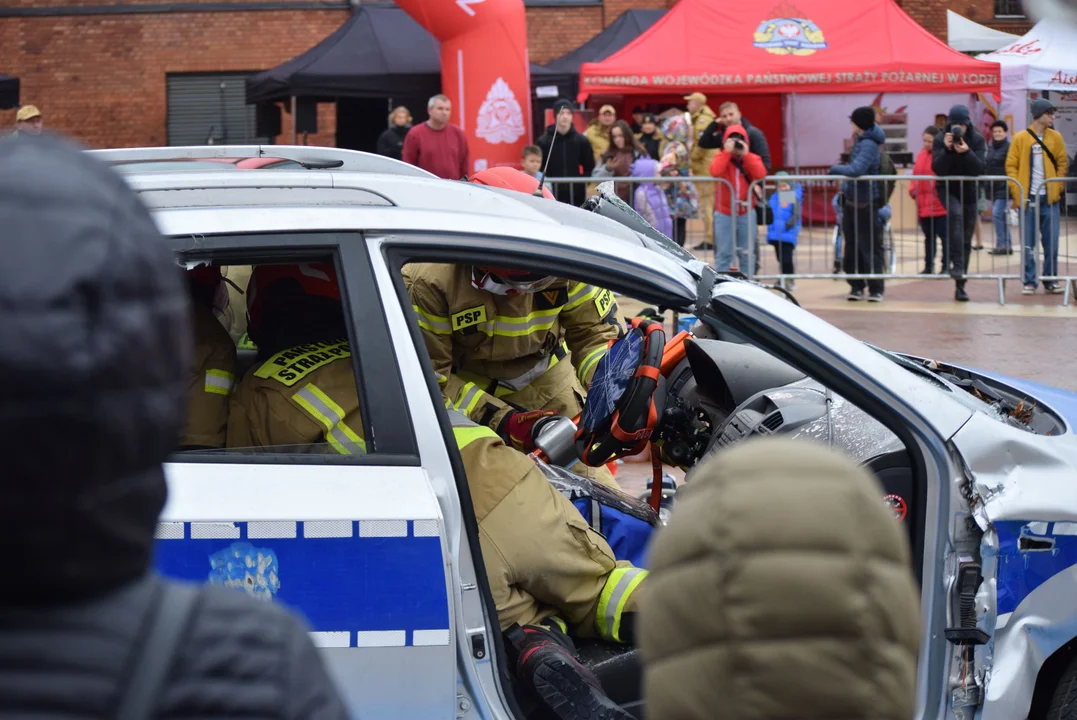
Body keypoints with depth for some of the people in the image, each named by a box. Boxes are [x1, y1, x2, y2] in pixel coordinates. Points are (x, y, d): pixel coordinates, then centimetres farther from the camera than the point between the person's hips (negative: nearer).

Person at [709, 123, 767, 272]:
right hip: (724, 214, -2)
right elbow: (715, 172, -21)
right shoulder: (721, 157, 1)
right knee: (723, 253, -2)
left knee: (747, 254, 7)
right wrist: (727, 151, -18)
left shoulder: (752, 158, 4)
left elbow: (760, 174, -16)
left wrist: (745, 154, -16)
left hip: (746, 213, 2)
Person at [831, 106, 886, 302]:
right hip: (852, 200, 10)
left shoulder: (868, 145, -19)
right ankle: (856, 286, 17)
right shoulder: (862, 141, 10)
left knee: (869, 247, -4)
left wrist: (835, 169, -18)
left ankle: (876, 289, -1)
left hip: (864, 203, -10)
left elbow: (856, 170, -31)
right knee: (852, 246, 12)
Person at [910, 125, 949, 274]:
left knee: (944, 236, 1)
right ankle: (928, 266, 22)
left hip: (940, 205, -7)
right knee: (929, 237, 15)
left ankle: (946, 266, 6)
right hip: (923, 205, 7)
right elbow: (916, 174, 15)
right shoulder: (921, 155, 10)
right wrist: (913, 190, 2)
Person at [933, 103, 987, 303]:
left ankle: (960, 286, 11)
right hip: (947, 189, -2)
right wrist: (947, 149, -33)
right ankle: (956, 264, -36)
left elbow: (979, 169, -18)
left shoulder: (977, 140, -7)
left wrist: (966, 152, -34)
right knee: (956, 213, -36)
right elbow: (937, 169, -19)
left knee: (966, 240, 4)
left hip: (969, 191, 2)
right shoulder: (940, 139, -9)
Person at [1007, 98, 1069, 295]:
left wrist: (1057, 188, -1)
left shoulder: (1055, 137, 6)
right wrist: (1017, 192, -8)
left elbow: (1063, 163, 10)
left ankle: (1050, 281, 11)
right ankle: (1029, 282, 6)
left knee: (1051, 242, 2)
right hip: (1028, 199, -2)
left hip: (1049, 198, 2)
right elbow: (1011, 166, 1)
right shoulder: (1020, 138, 0)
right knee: (1028, 244, 0)